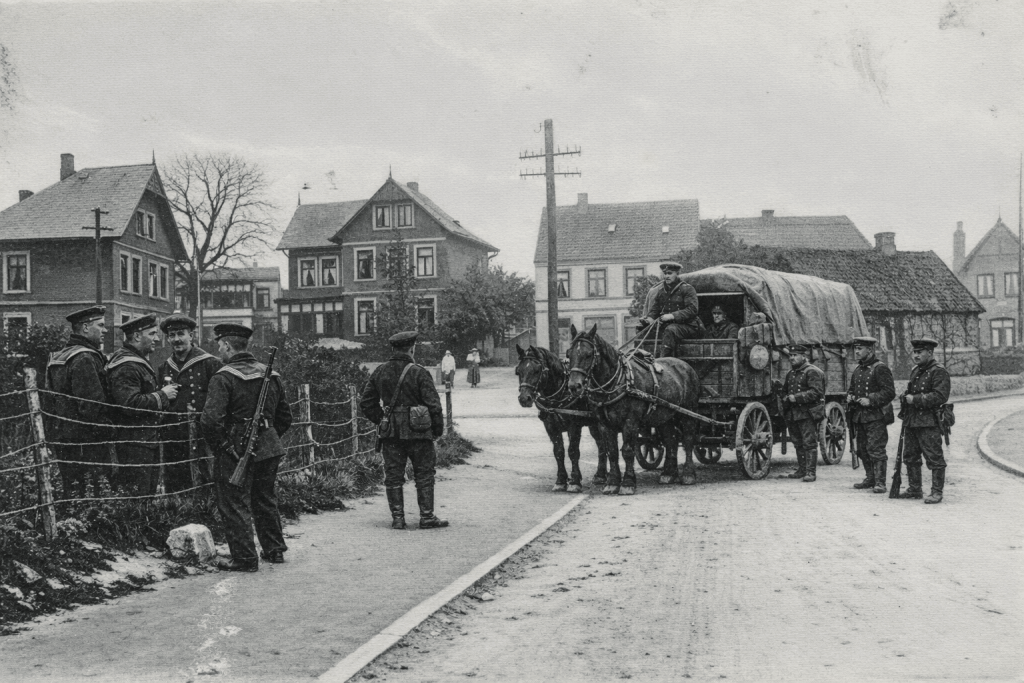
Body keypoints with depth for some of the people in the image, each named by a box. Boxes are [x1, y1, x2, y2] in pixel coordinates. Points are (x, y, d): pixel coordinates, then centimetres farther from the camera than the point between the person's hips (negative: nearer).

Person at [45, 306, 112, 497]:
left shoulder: (60, 356, 16)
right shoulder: (84, 359, -16)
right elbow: (93, 404, -22)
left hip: (62, 436, 10)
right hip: (84, 442, -10)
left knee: (71, 494, 16)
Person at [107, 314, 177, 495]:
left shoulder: (140, 361, 17)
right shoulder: (126, 366, -18)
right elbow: (129, 404, -27)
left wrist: (163, 393, 13)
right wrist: (162, 395, -19)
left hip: (148, 441, 11)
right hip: (135, 444, -11)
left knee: (149, 491, 15)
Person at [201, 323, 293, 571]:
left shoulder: (223, 378, -13)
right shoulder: (270, 375, 8)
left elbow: (211, 419, -22)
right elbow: (285, 416, 14)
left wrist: (219, 446, -8)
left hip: (236, 451, -7)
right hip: (269, 449, 7)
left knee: (234, 504, 4)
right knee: (265, 499, 21)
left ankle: (245, 558, 6)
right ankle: (274, 549, 29)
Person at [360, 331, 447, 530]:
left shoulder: (380, 373, 5)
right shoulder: (419, 373, -10)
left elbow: (366, 403, 10)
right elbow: (433, 404, -11)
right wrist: (438, 429, 2)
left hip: (390, 433, 4)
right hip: (418, 432, -4)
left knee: (393, 475, 9)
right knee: (424, 475, 6)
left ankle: (397, 518, 9)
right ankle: (427, 517, 7)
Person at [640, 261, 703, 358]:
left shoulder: (687, 289, -2)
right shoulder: (660, 291, 15)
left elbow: (692, 310, -12)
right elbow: (654, 311, 13)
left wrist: (673, 316, -23)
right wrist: (649, 319, -11)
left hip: (688, 326, -5)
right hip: (667, 326, 5)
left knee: (670, 330, -34)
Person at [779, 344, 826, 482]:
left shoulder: (812, 372, -8)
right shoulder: (791, 373, 19)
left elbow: (815, 392, -18)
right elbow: (786, 390, 30)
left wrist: (796, 397, -20)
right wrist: (785, 398, 8)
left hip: (808, 413, -8)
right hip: (793, 413, 8)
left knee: (809, 443, -7)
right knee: (798, 443, 12)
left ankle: (811, 472, -5)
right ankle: (801, 470, 20)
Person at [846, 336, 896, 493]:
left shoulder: (880, 368, -8)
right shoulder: (857, 370, 16)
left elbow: (889, 392, -14)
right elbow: (851, 388, 28)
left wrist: (871, 401, -21)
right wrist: (849, 396, 5)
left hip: (876, 416, -8)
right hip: (859, 416, 8)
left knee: (875, 449, -9)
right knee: (862, 449, 11)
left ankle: (880, 482, -6)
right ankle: (870, 479, 21)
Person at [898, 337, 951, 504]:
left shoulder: (939, 372, -10)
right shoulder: (915, 371, 17)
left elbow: (940, 396, -21)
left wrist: (915, 399, -18)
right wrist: (905, 398, 7)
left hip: (929, 423, -9)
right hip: (911, 422, 9)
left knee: (934, 458, -4)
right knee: (910, 457, 14)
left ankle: (937, 492, 2)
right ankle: (915, 489, 24)